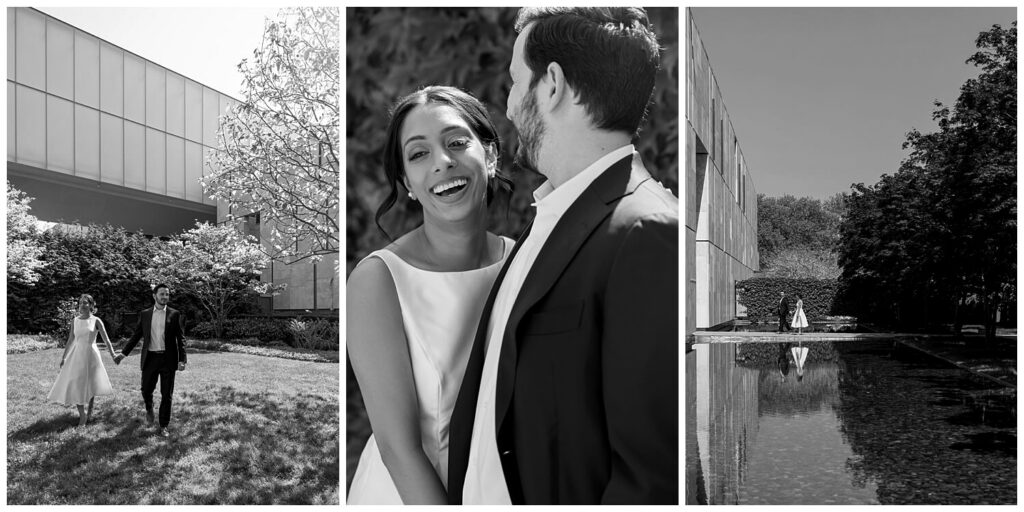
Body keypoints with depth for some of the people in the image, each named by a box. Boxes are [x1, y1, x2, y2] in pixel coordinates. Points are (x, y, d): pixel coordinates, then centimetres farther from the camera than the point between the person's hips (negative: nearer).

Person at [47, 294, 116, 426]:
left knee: (90, 384, 8)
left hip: (91, 354, -3)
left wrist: (113, 355, -13)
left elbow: (106, 339, -6)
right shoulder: (75, 321, 5)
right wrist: (64, 357, 13)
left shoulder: (96, 321, -5)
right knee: (75, 385, -4)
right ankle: (82, 415, 6)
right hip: (77, 355, 3)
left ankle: (90, 412, 24)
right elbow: (70, 340, 12)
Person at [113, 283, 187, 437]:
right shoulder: (144, 314, 7)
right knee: (146, 390, 6)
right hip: (150, 358, 2)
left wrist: (182, 359, -10)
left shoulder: (175, 314, 1)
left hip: (168, 359, -1)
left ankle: (164, 426, 13)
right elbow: (136, 336, 9)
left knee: (166, 395, 2)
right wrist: (123, 353, -2)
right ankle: (149, 409, 40)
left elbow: (181, 338, -1)